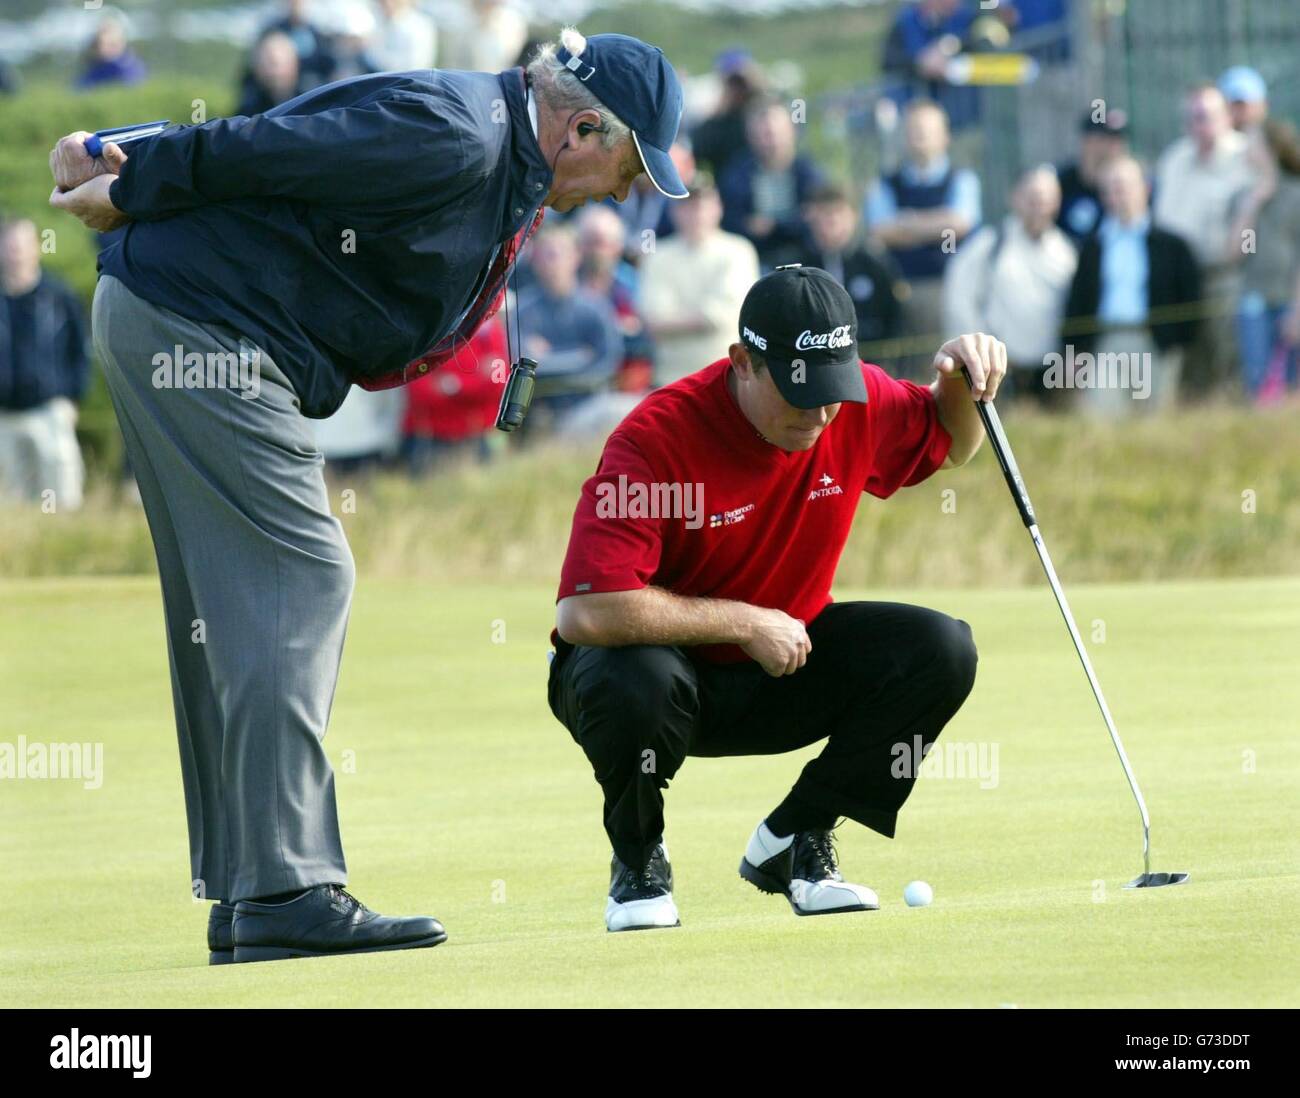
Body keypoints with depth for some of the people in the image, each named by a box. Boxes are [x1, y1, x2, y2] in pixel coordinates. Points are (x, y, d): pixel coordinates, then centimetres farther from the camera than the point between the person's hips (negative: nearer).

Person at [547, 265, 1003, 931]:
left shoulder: (859, 405, -11)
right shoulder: (659, 436, -29)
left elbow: (949, 444, 14)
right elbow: (585, 612, -37)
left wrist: (962, 383, -11)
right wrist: (746, 622, -29)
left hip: (783, 667, 5)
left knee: (940, 651, -16)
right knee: (633, 682, -40)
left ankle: (794, 841, 2)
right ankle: (638, 861, -6)